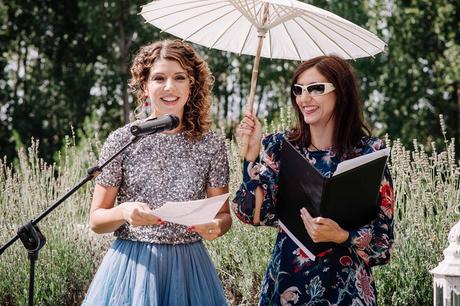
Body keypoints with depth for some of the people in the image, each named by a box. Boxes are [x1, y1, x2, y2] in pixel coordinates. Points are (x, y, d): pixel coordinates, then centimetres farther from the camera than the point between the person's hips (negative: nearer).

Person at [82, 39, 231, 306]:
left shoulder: (212, 144, 0)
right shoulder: (122, 141, -4)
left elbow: (224, 215, 6)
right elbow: (96, 219, 0)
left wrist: (215, 227, -16)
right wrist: (123, 212, -21)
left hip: (188, 267, 1)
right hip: (131, 264, -1)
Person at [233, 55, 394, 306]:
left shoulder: (368, 152, -8)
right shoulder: (281, 146, 0)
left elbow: (382, 235, -9)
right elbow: (256, 214, -6)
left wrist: (340, 236, -26)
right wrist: (252, 152, -12)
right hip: (286, 283, 2)